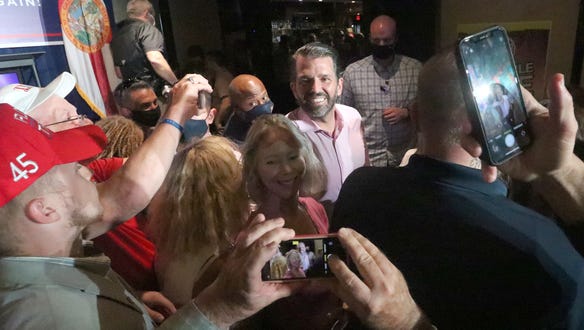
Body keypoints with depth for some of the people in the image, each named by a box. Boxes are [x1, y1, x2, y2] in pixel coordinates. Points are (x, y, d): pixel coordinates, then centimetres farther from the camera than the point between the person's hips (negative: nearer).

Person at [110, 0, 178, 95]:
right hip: (153, 90, -7)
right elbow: (155, 59, -21)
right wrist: (176, 83, -14)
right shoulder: (146, 28, -5)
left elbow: (119, 73, 22)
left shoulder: (116, 36, 18)